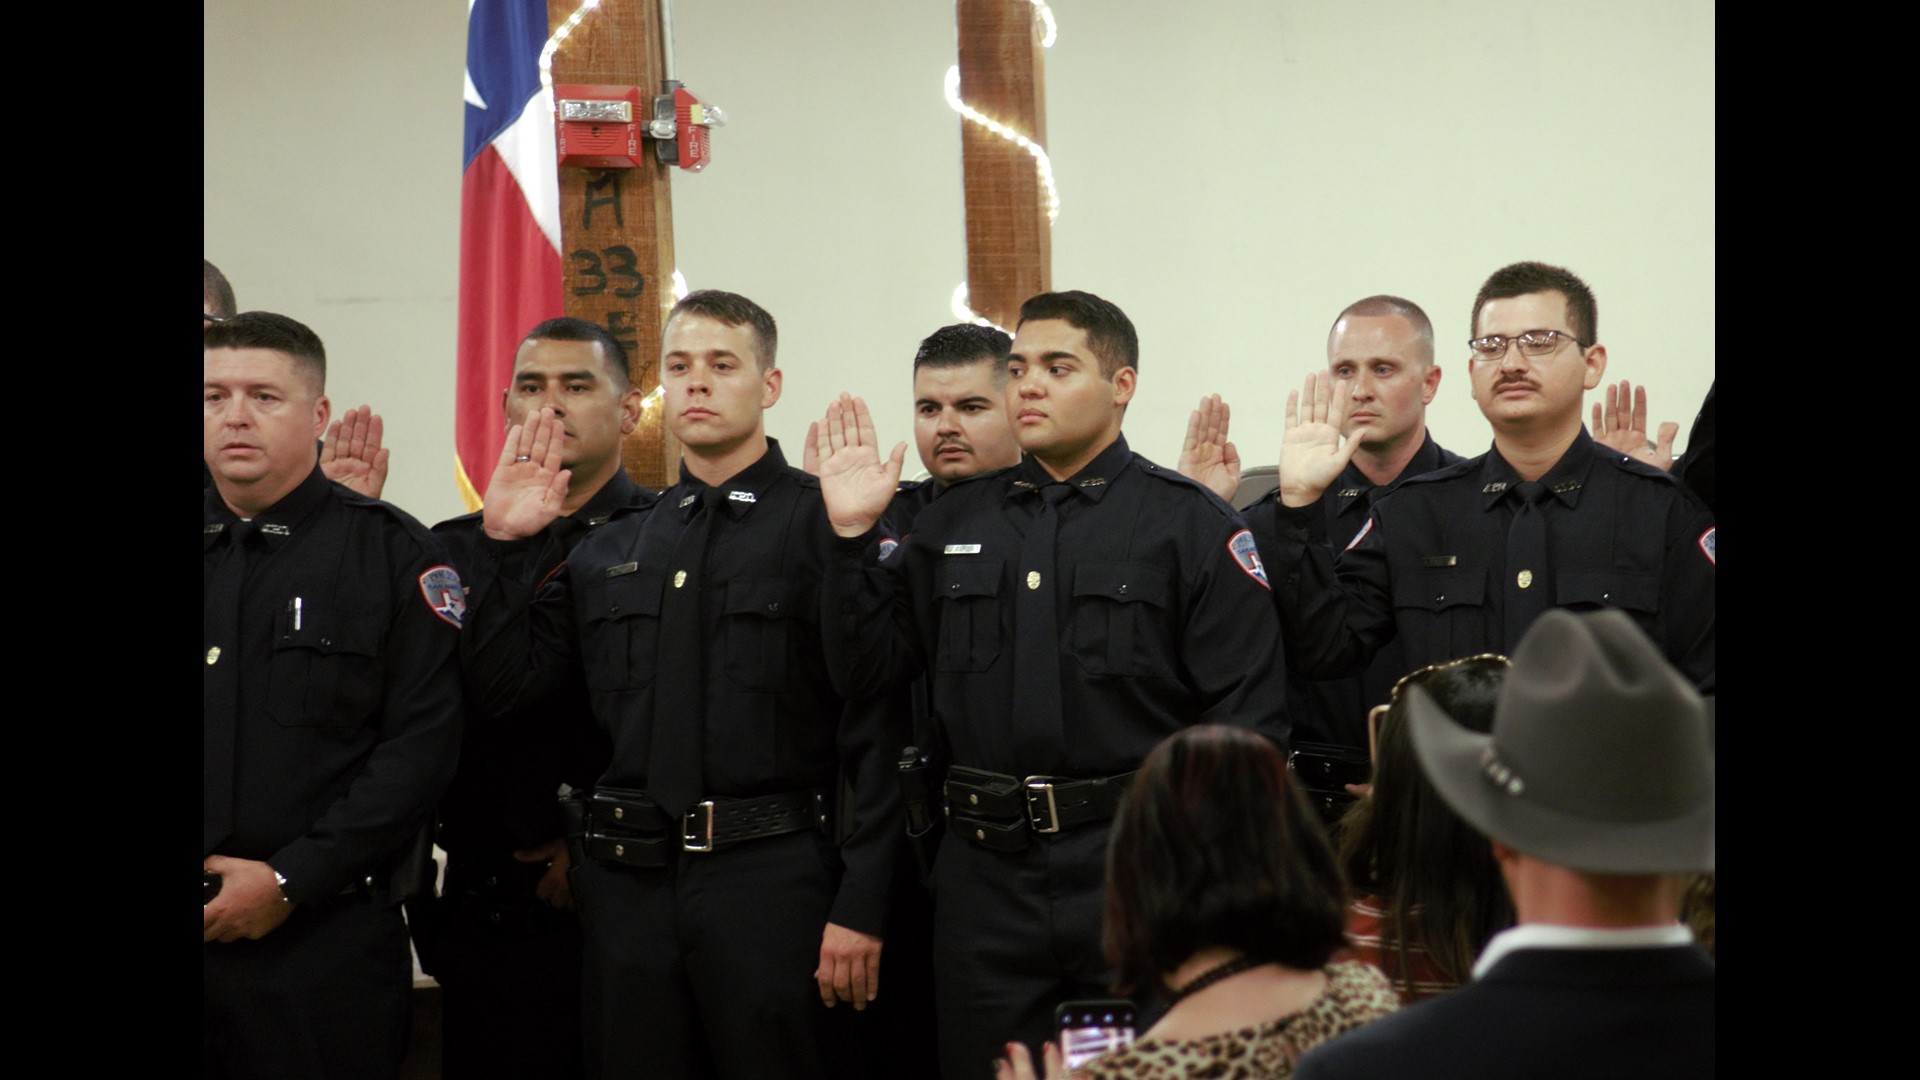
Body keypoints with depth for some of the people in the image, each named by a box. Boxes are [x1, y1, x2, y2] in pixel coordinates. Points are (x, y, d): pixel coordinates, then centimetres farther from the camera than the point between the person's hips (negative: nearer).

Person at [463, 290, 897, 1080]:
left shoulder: (824, 525, -2)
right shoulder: (610, 549, 15)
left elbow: (874, 731, -8)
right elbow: (504, 688, 12)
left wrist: (860, 906, -13)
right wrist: (504, 545, 3)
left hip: (771, 879, -5)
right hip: (630, 886, 5)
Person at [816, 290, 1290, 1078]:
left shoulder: (1189, 523, -1)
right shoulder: (954, 524, 12)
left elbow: (1249, 719, -6)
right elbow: (863, 671, 10)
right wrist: (851, 536, -1)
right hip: (988, 880, 4)